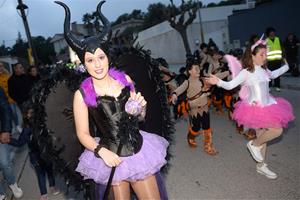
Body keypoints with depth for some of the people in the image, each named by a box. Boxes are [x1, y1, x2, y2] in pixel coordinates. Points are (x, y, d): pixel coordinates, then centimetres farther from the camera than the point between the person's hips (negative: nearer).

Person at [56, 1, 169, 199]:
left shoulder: (124, 79, -1)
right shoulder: (82, 93, -10)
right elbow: (83, 133, -4)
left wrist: (141, 108, -9)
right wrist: (102, 151, -18)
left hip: (139, 150, 3)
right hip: (111, 157, -3)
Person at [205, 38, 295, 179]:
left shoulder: (264, 70, 8)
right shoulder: (246, 72, -13)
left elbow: (273, 75, 32)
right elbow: (230, 85, -22)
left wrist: (287, 66, 41)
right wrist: (218, 82, -39)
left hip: (267, 106, 8)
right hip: (255, 108, -7)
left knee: (263, 137, 14)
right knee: (277, 130, -16)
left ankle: (261, 166, 29)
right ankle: (254, 144, 9)